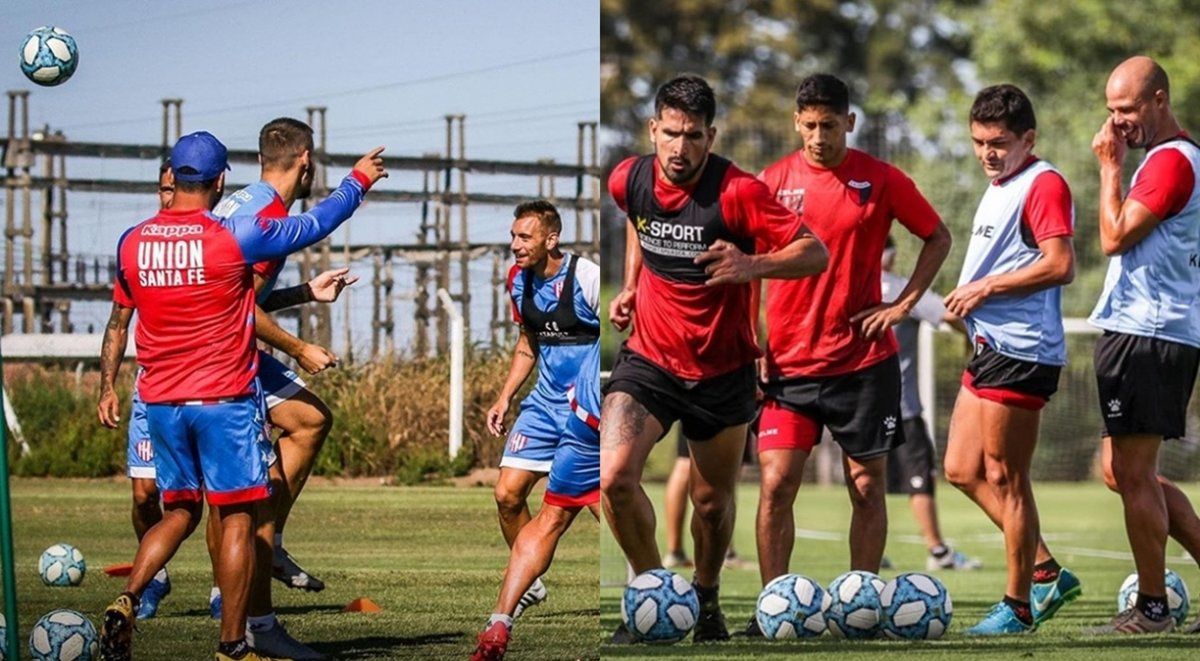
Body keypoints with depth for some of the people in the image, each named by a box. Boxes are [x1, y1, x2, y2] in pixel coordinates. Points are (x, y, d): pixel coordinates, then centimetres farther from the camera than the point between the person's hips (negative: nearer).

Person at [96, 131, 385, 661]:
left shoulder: (133, 242, 2)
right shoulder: (234, 238, -11)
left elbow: (118, 321, 13)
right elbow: (315, 225, 0)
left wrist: (108, 389, 26)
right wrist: (358, 182, 16)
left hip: (160, 401, 5)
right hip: (224, 400, -5)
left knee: (179, 512, 17)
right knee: (237, 518, 2)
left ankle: (127, 601, -5)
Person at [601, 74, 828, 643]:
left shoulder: (737, 192, -19)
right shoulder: (629, 180, -5)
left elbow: (815, 253, -21)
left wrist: (750, 265, -37)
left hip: (722, 370, -2)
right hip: (648, 358, 2)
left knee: (712, 501, 11)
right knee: (614, 478, -18)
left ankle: (706, 598, 39)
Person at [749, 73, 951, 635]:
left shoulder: (881, 181, -1)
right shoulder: (774, 181, 2)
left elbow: (938, 237, 10)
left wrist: (903, 304, -1)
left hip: (864, 359, 0)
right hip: (788, 362, 0)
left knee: (868, 486, 4)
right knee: (777, 484, -8)